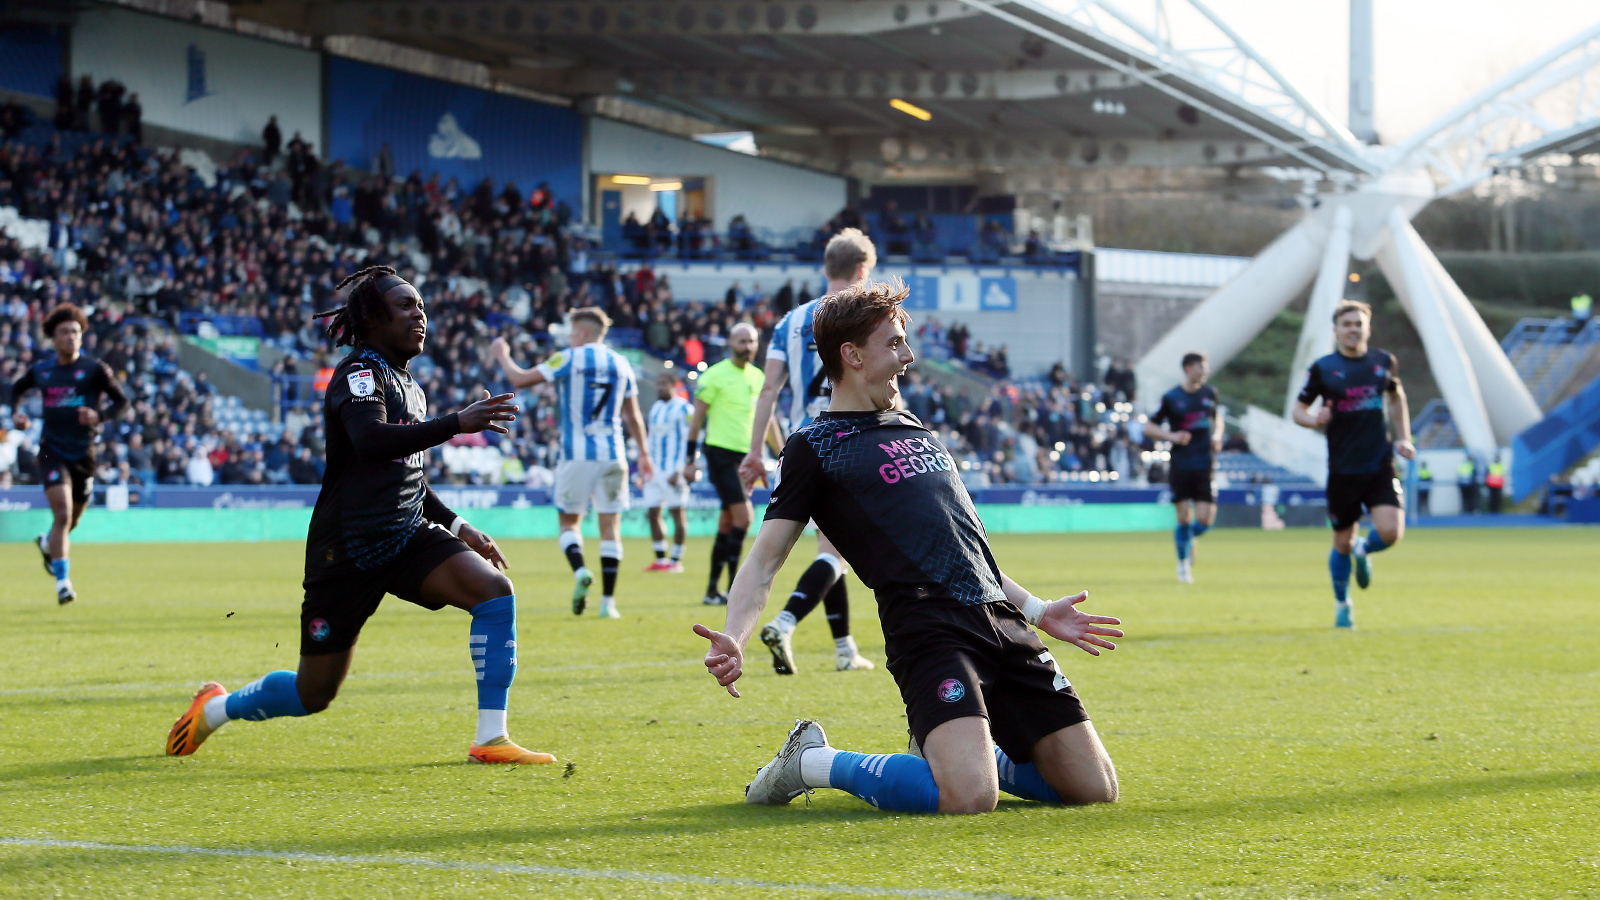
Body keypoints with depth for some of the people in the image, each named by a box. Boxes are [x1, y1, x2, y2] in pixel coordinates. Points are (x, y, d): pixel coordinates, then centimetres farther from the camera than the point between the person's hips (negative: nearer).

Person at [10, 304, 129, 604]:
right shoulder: (40, 370, 4)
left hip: (83, 453, 1)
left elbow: (122, 400, 0)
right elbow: (17, 388, 24)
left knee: (72, 520, 15)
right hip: (52, 452, -1)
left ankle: (47, 544, 50)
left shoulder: (94, 369, -3)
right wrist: (16, 413, 5)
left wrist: (99, 416, -19)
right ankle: (62, 580, -14)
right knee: (62, 514, -18)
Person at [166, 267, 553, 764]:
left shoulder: (408, 386, 15)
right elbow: (370, 441, -33)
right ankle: (216, 707, 31)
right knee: (314, 693, 2)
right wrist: (456, 424, -40)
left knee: (496, 591, -19)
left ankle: (490, 739, -17)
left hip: (408, 536, 7)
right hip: (348, 550, -7)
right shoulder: (359, 373, -12)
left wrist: (458, 526, 17)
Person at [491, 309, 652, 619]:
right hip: (612, 454, 3)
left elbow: (520, 379, -3)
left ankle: (580, 571, -19)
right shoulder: (621, 364, 8)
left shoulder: (568, 359, -5)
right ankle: (608, 601, -1)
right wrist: (643, 453, 23)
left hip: (576, 454, -3)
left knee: (569, 521, 10)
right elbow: (632, 416, 13)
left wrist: (502, 355, 15)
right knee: (610, 526, 4)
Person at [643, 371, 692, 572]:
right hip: (655, 471, 7)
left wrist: (679, 471, -16)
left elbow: (687, 442, -10)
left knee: (677, 513, -3)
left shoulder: (683, 409, -6)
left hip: (674, 470, -7)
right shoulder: (655, 408, 17)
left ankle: (676, 559, 1)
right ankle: (660, 559, 9)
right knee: (652, 513, 3)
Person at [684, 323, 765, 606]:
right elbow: (697, 417, -3)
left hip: (746, 455, 7)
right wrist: (691, 459, -6)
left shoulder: (758, 377, 13)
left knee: (728, 523, 9)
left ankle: (713, 590, 15)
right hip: (721, 452, -7)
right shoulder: (715, 375, -6)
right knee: (743, 515, -15)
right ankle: (734, 587, -10)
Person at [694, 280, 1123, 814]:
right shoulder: (815, 448, 3)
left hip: (1002, 623, 7)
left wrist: (1036, 610, 30)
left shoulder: (913, 429, 25)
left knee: (1095, 788, 1)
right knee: (970, 798, -28)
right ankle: (813, 763, -3)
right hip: (930, 634, -7)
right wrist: (733, 640, -21)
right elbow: (765, 559, -4)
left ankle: (949, 750, 21)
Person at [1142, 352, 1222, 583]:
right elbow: (1148, 427, 0)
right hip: (1180, 466, -3)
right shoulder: (1171, 398, -4)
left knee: (1205, 519, -6)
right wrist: (1172, 436, -15)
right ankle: (1183, 563, 16)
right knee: (1184, 517, -2)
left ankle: (1188, 538, 28)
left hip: (1205, 466, 3)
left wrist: (1217, 436, 6)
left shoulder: (1210, 393, 8)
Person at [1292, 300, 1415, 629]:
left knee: (1391, 533, -15)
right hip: (1342, 469, -2)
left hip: (1380, 466, 2)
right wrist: (1314, 420, -21)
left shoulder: (1385, 362, 6)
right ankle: (1342, 606, 29)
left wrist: (1403, 438, 13)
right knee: (1342, 543, 6)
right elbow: (1298, 409, 2)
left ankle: (1364, 550, 22)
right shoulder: (1323, 368, -3)